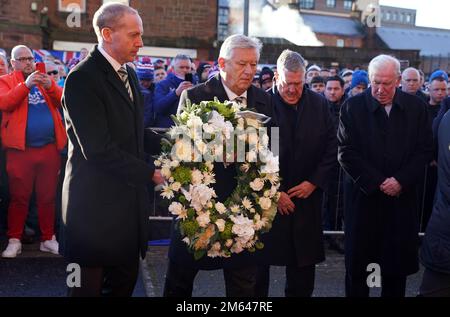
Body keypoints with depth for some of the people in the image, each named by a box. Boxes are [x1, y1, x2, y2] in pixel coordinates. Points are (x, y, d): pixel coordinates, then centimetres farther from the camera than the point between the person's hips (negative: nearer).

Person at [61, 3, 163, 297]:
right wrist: (150, 173, -15)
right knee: (89, 286, 8)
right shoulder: (82, 79, -16)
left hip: (128, 198, 8)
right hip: (96, 203, -8)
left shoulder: (129, 74, 12)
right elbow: (98, 150, -22)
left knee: (126, 279, 17)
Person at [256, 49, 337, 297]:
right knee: (260, 258, 8)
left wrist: (314, 182, -3)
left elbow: (331, 146, 6)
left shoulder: (319, 104, 2)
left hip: (307, 195, 3)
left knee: (304, 260, 11)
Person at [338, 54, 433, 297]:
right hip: (364, 197, -1)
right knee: (357, 263, 8)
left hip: (402, 197, 2)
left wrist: (401, 181, -10)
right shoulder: (353, 107, -3)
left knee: (398, 263, 10)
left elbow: (424, 150, 3)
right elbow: (346, 153, -7)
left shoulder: (416, 107, 3)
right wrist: (376, 183, -11)